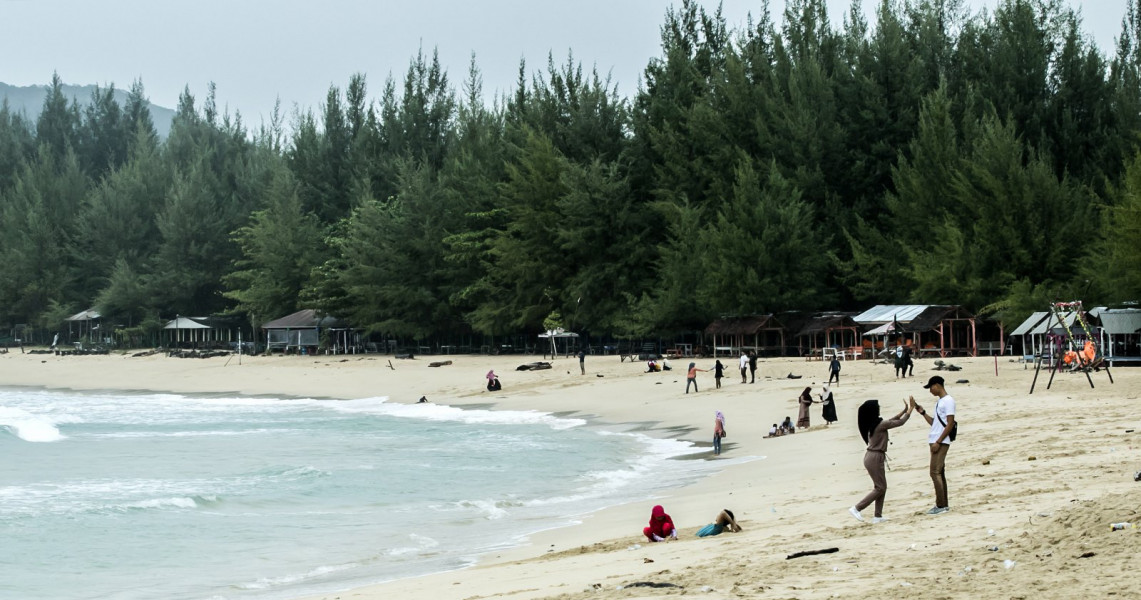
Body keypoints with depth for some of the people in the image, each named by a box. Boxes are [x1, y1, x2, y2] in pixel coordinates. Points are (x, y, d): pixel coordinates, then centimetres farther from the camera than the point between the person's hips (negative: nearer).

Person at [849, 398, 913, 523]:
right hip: (875, 458, -9)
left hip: (871, 456, 9)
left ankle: (878, 516, 13)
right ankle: (857, 508, -4)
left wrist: (904, 411, 25)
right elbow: (900, 422, -9)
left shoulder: (872, 424, 9)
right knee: (880, 488, -2)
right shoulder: (880, 424, -17)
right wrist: (910, 409, 3)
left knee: (881, 487, 13)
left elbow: (890, 421, 23)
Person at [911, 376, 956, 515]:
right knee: (939, 473, 11)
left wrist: (938, 442, -18)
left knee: (935, 473, -11)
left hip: (941, 443, -10)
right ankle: (944, 504, 14)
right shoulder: (939, 402, 18)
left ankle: (941, 505, -10)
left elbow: (950, 424, -16)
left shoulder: (948, 400, -11)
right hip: (935, 442, 10)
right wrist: (922, 412, 12)